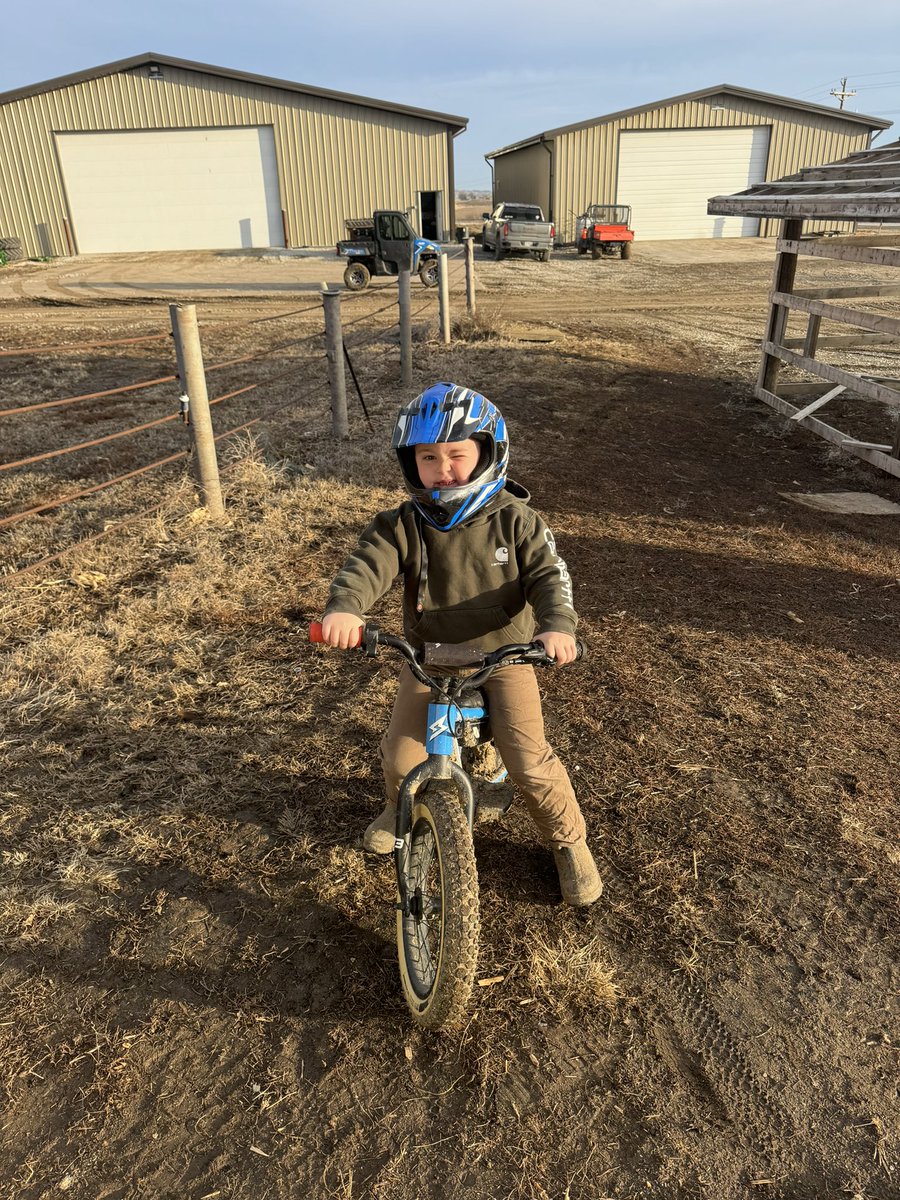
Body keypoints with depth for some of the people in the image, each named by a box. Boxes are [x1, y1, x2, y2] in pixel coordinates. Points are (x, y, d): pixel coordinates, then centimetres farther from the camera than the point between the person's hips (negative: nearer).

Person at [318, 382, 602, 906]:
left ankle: (569, 839, 20)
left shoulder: (515, 520, -11)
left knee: (530, 762, -9)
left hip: (505, 654, -1)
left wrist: (558, 625, -37)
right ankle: (404, 804, 38)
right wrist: (344, 607, -45)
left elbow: (549, 574, -16)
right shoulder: (403, 525, -9)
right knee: (401, 758, -1)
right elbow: (368, 565, -23)